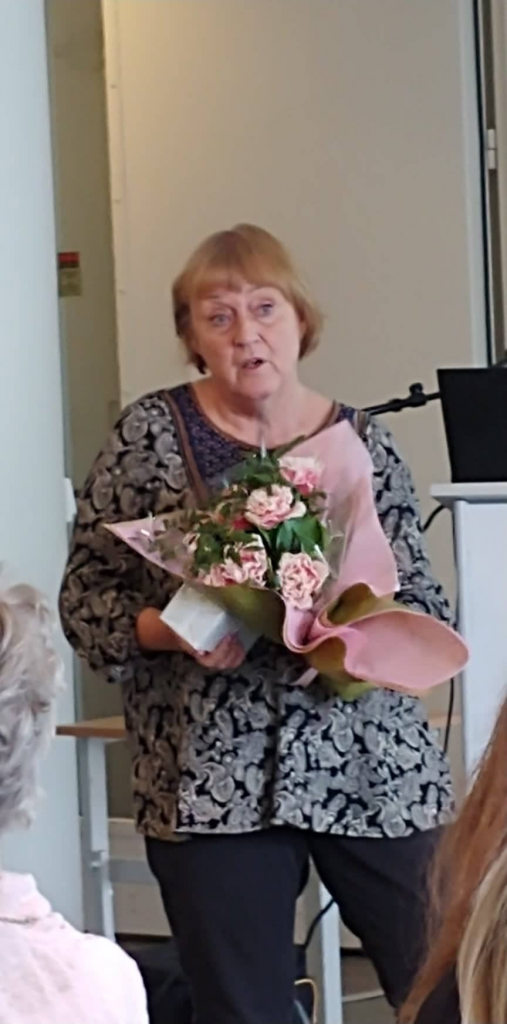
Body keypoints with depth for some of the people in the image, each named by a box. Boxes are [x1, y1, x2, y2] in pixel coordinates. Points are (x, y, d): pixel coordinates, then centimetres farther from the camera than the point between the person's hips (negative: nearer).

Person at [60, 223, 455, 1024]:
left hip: (375, 767, 1)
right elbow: (85, 597, 2)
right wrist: (172, 631, -15)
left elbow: (424, 602, 8)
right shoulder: (149, 435, 2)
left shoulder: (361, 442, 6)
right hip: (212, 776, -1)